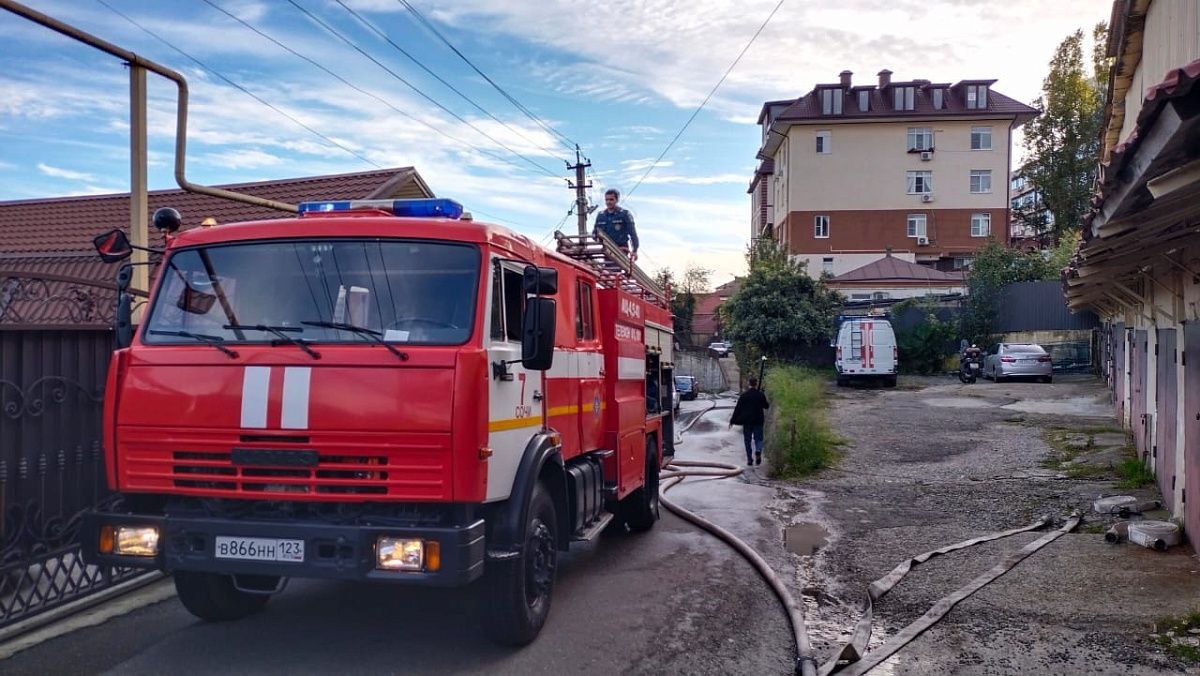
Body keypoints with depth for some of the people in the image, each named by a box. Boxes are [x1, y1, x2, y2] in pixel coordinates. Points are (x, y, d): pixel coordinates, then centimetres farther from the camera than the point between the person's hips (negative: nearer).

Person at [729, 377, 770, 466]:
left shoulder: (743, 395, -5)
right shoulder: (761, 394, -4)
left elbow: (737, 408, -4)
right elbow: (766, 406, 9)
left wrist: (733, 420, 0)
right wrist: (768, 403, 33)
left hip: (747, 421, 0)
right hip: (758, 421, 0)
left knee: (748, 440, 9)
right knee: (758, 438, 10)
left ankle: (749, 459, 7)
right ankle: (758, 451, -20)